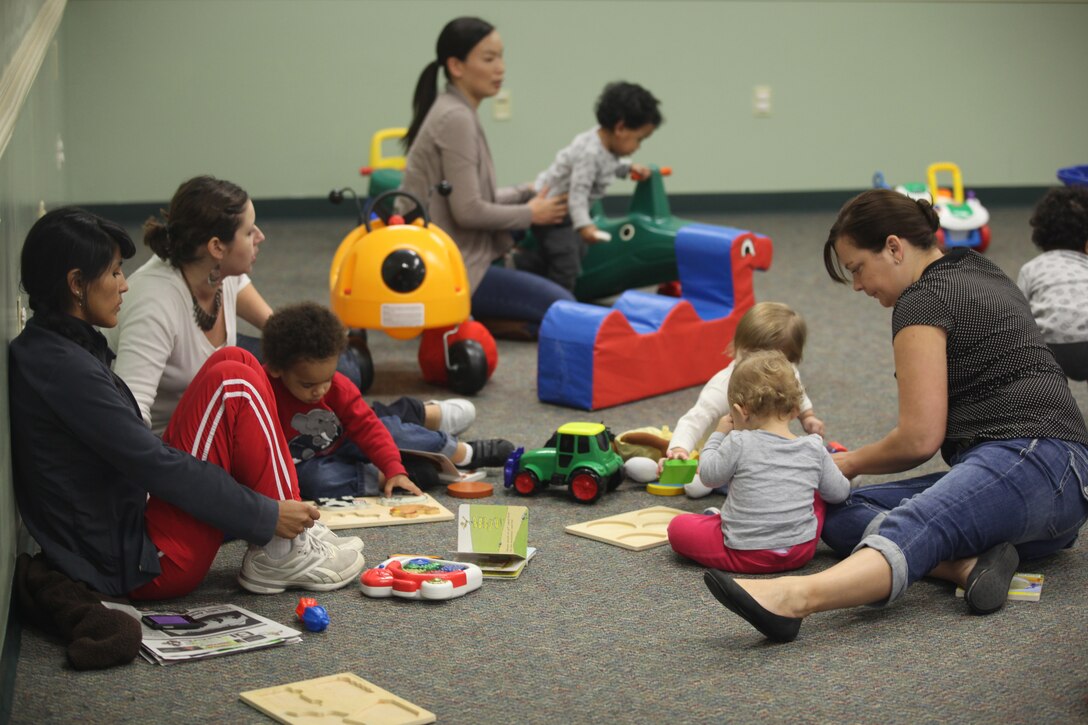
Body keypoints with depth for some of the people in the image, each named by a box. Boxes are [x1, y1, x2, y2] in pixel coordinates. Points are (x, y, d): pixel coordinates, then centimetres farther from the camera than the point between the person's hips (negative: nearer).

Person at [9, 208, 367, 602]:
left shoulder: (41, 349, 10)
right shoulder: (65, 369, -21)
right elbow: (154, 466, -21)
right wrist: (268, 517, -14)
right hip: (139, 565, -10)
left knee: (234, 360, 6)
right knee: (232, 382, -14)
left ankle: (286, 541, 4)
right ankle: (283, 553, -6)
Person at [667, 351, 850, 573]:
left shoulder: (739, 444, -15)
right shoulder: (814, 449, -3)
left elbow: (709, 474, -1)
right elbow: (839, 493, 8)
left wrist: (719, 435, 13)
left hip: (747, 556, -2)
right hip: (802, 553, 2)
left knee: (678, 527, 14)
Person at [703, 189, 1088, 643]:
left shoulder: (923, 299, -5)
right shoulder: (981, 273, 25)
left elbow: (920, 439, -9)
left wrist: (850, 463, 8)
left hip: (1032, 464, -10)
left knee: (913, 527, -38)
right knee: (840, 513, 0)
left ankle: (794, 598, -68)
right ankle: (969, 562, -26)